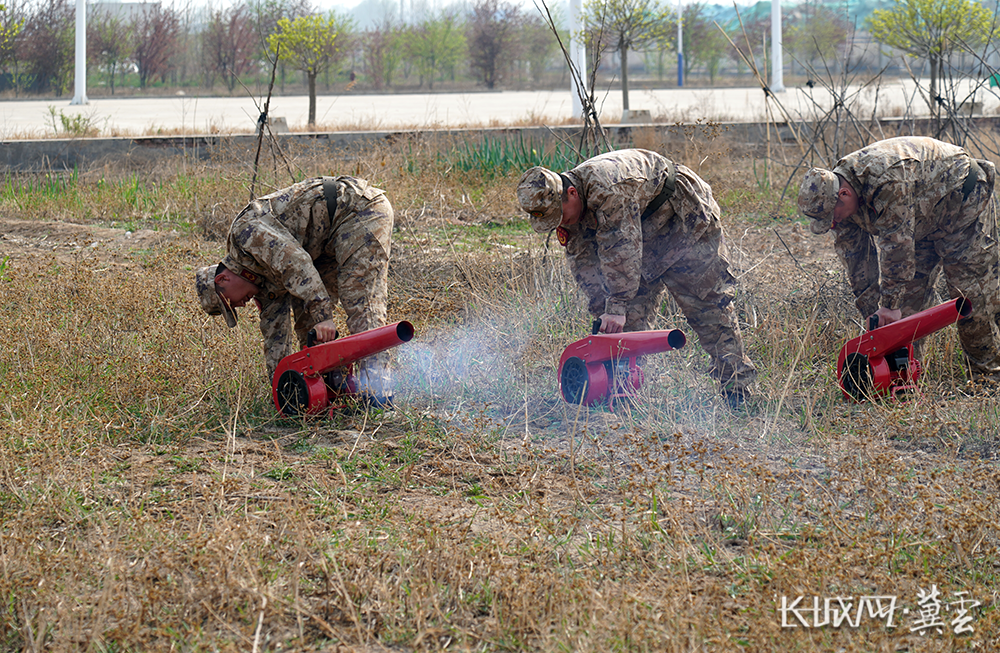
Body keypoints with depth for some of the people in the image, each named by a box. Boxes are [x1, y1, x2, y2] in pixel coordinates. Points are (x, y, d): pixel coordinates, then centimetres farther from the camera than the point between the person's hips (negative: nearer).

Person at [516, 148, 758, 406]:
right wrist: (603, 311, -15)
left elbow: (619, 249, -41)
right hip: (645, 239, 8)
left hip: (687, 223, -8)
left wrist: (616, 307, -39)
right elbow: (583, 262, -7)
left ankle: (736, 388, -2)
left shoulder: (607, 187, -39)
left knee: (707, 306, -6)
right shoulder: (563, 206, -10)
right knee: (630, 317, -1)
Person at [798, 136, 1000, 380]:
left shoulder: (888, 178, -40)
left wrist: (890, 304, -34)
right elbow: (856, 262, -6)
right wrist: (873, 314, -9)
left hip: (962, 198, -8)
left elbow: (896, 243, -38)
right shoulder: (835, 195, -12)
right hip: (925, 216, 8)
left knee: (969, 287, -9)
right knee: (910, 289, 0)